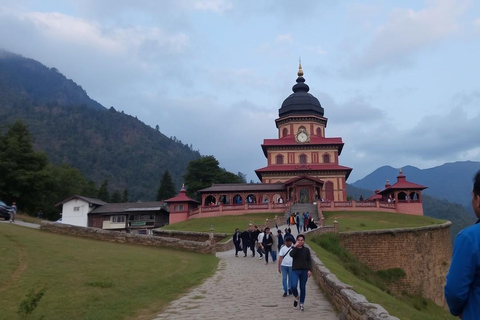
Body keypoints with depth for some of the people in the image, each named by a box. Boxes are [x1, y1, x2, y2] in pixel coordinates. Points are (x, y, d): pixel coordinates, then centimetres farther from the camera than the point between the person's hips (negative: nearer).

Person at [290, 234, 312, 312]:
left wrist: (309, 270, -7)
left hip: (304, 271, 1)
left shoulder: (306, 250, 1)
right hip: (295, 270, -1)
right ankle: (296, 297, 17)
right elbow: (291, 254, -21)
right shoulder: (294, 249, 0)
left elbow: (309, 260, 2)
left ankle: (301, 304, 23)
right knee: (293, 286, -15)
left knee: (303, 287, 7)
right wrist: (295, 247, -22)